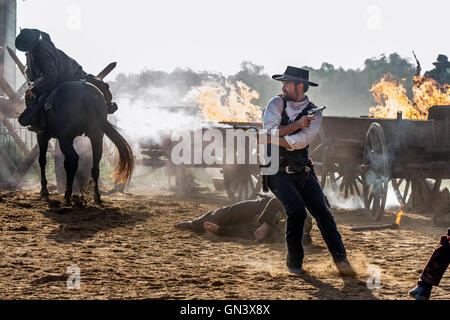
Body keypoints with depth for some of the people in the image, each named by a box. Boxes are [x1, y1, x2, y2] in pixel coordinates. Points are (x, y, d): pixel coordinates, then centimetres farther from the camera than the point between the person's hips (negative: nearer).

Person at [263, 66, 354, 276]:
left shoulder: (314, 113, 2)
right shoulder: (277, 104, 4)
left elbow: (301, 141, -13)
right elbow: (270, 130, -12)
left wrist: (274, 139, -13)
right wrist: (297, 124, -14)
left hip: (302, 172, 2)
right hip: (278, 172, -2)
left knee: (321, 211, -11)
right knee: (296, 209, -21)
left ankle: (341, 260, -6)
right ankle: (293, 260, -4)